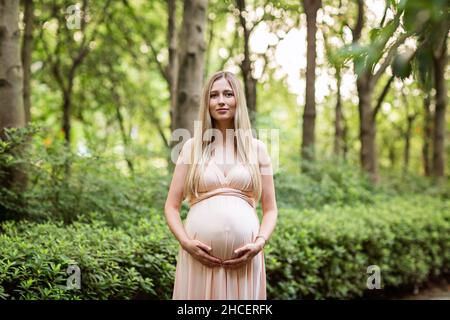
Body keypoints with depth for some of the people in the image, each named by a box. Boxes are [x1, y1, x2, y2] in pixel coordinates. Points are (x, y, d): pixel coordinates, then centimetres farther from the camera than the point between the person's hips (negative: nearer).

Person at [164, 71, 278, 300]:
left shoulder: (256, 148, 8)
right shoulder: (192, 147, 7)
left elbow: (270, 209, 8)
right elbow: (171, 206, 6)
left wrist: (260, 243, -8)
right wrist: (185, 242, -9)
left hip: (244, 256, 0)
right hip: (200, 255, 0)